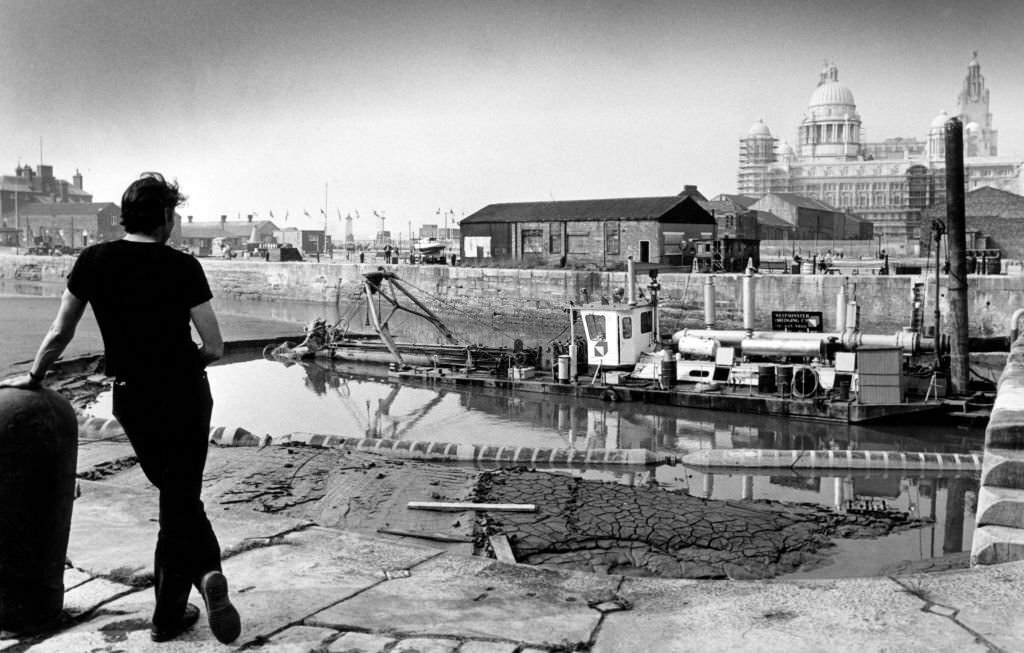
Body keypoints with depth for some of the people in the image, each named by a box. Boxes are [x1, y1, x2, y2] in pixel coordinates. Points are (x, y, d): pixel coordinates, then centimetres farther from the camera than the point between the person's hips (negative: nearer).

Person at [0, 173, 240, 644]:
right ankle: (167, 618, 6)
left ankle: (206, 572, 9)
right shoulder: (182, 267, -10)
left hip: (131, 401, 3)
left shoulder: (95, 260, -3)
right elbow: (214, 348, -11)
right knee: (180, 502, 8)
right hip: (185, 396, -3)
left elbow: (60, 333, 7)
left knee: (177, 497, 19)